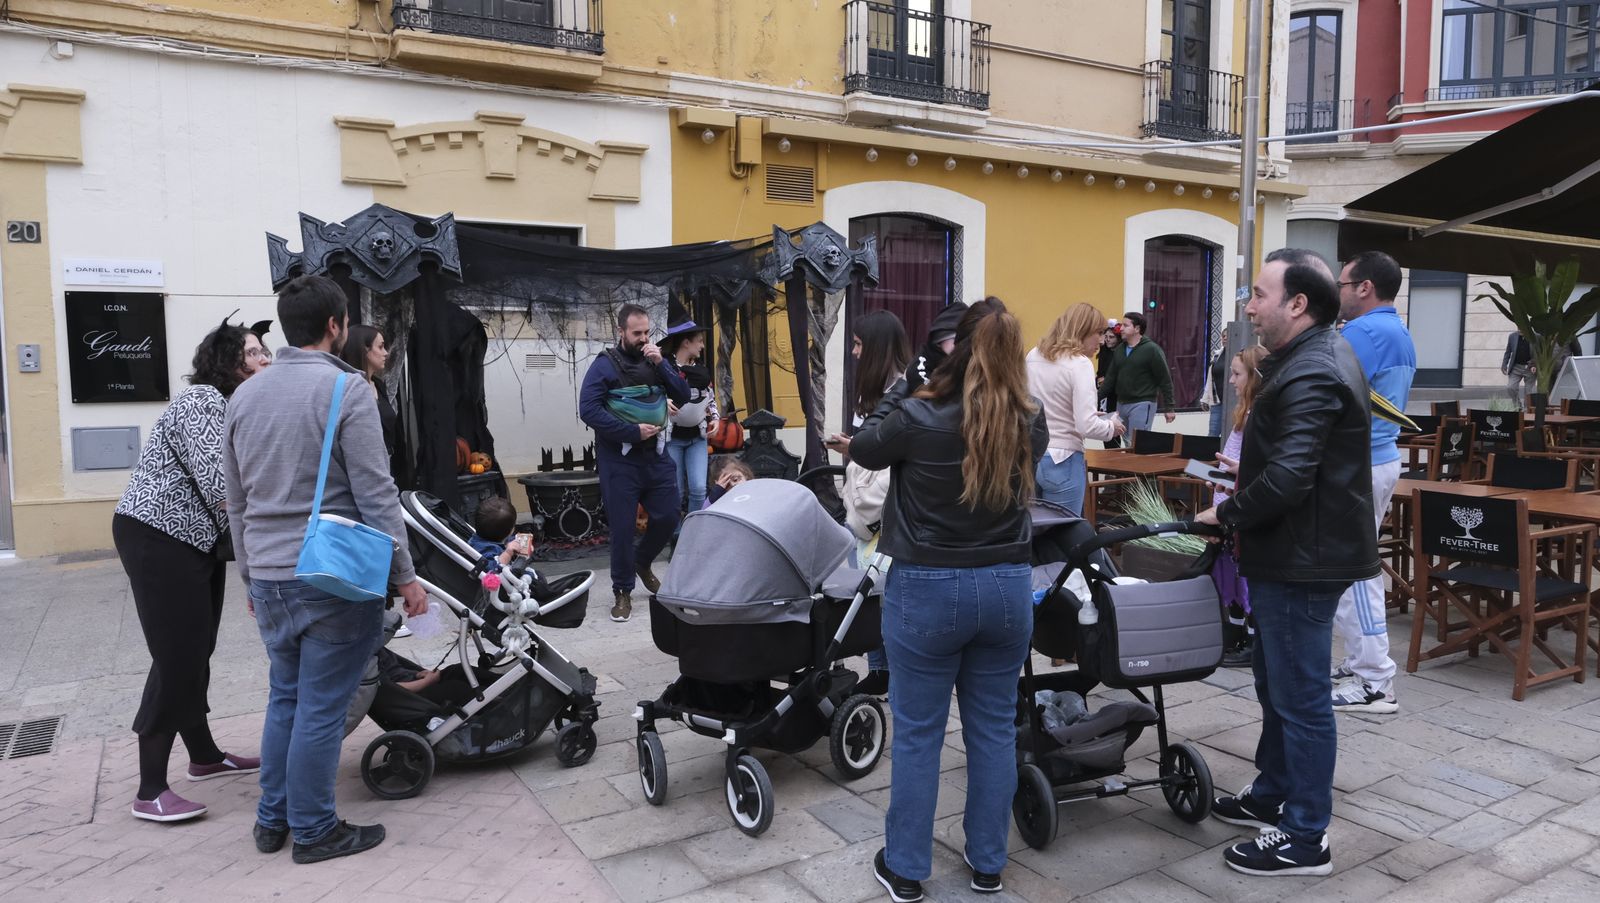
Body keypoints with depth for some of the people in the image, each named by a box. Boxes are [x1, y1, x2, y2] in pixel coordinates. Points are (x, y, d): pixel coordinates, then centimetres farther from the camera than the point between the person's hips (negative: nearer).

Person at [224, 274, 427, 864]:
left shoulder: (244, 396, 9)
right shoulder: (345, 391, -12)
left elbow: (236, 503, 15)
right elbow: (376, 496, -15)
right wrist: (405, 575, -9)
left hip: (268, 578, 7)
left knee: (284, 698, 19)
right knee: (321, 708, 3)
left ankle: (273, 820, 29)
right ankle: (313, 831, 15)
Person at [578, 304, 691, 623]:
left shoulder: (655, 360, 9)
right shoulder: (605, 365, -7)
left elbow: (683, 397, 3)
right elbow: (588, 410, -15)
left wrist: (661, 364, -10)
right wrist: (633, 431, -17)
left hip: (656, 455, 5)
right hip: (619, 460, -5)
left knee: (668, 518, 8)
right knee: (622, 527, 0)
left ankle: (642, 563, 36)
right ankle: (623, 592, 15)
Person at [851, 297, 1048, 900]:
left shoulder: (918, 417, -16)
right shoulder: (1030, 424, -5)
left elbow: (863, 450, 2)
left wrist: (900, 389, 6)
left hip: (928, 589, -3)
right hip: (1007, 586, 4)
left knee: (917, 733, 9)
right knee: (994, 728, 15)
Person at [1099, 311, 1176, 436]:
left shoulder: (1151, 350, -9)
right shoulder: (1119, 350, 9)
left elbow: (1165, 380, -9)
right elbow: (1111, 377, 13)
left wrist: (1168, 408, -10)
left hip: (1142, 405, -7)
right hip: (1121, 404, 7)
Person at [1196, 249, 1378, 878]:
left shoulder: (1311, 376, -23)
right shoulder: (1320, 355, 12)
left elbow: (1286, 480, -30)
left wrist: (1226, 513, -15)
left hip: (1303, 560, -11)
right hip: (1296, 552, 11)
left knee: (1300, 697, 0)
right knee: (1277, 685, 21)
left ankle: (1305, 840, 13)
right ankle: (1272, 796, 37)